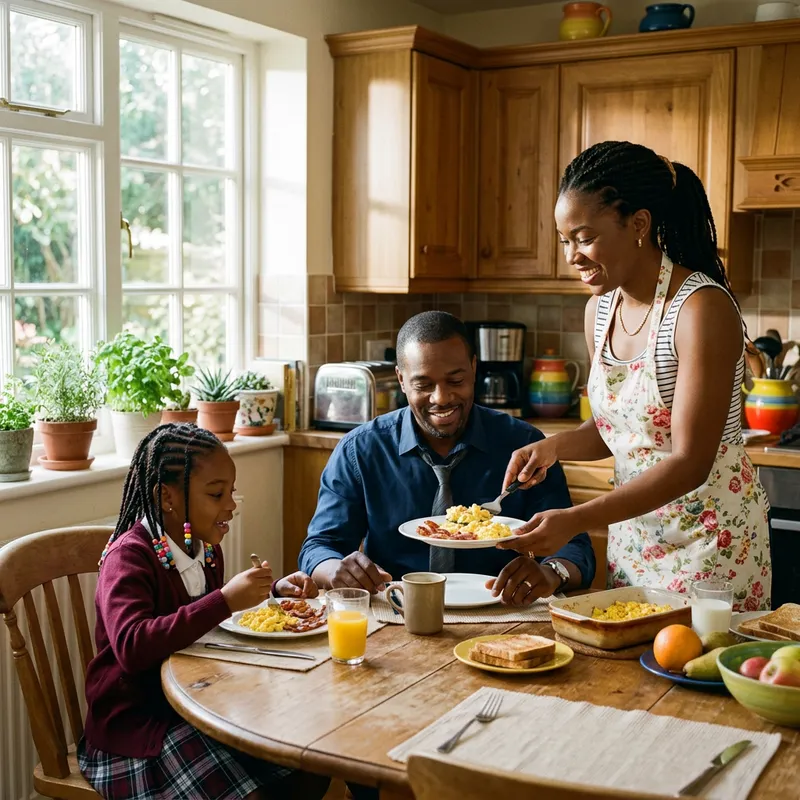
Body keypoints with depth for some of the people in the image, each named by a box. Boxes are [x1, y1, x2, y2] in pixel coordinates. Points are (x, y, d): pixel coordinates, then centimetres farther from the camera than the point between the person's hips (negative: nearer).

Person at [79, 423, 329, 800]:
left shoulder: (206, 548, 6)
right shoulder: (129, 556, -17)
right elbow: (132, 647, -34)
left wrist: (275, 590, 8)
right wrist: (225, 600, -37)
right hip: (136, 719, -7)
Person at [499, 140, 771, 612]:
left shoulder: (702, 308, -21)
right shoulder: (601, 307, 1)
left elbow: (690, 462, -24)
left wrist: (576, 520, -30)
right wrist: (555, 446, -7)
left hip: (711, 538, -6)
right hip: (633, 530, 6)